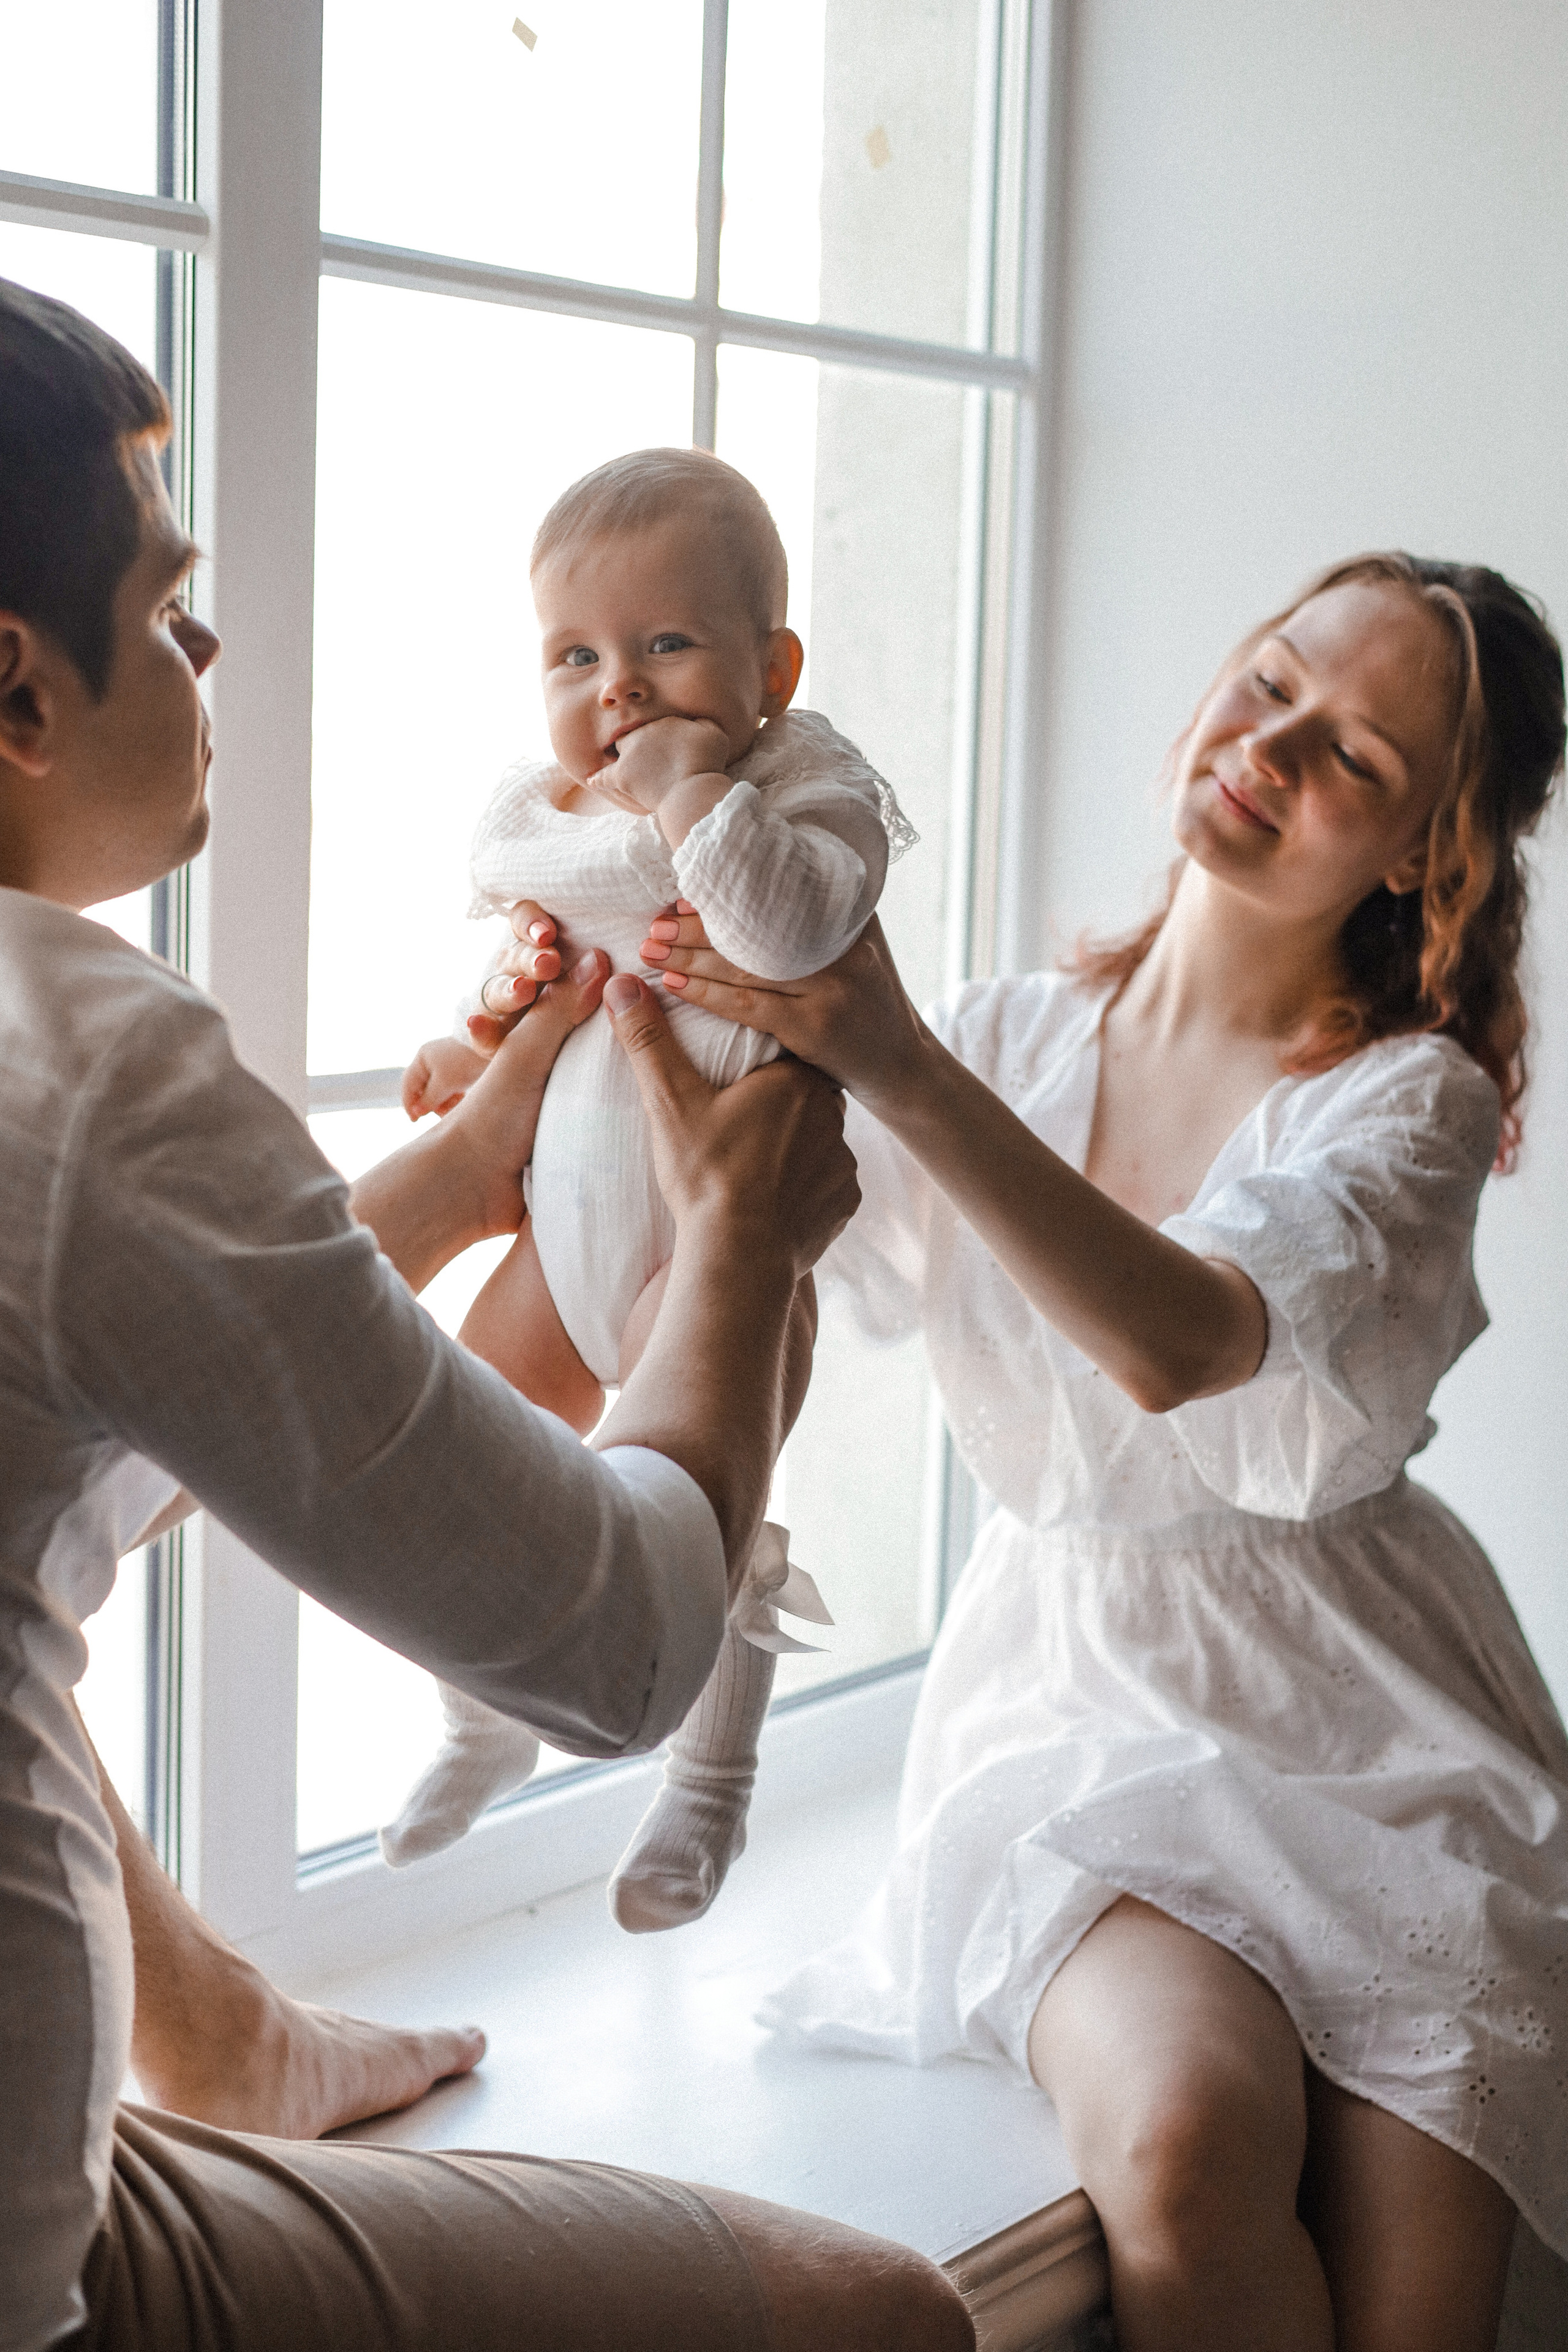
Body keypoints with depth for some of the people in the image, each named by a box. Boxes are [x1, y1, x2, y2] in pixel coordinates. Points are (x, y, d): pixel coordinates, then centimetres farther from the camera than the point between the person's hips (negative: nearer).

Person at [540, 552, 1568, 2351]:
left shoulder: (1411, 1095, -5)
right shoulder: (1016, 1039, 6)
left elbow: (1181, 1340, -26)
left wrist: (899, 1066, -36)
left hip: (1366, 1731, -1)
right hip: (1077, 1705, 1)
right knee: (1185, 2137, -29)